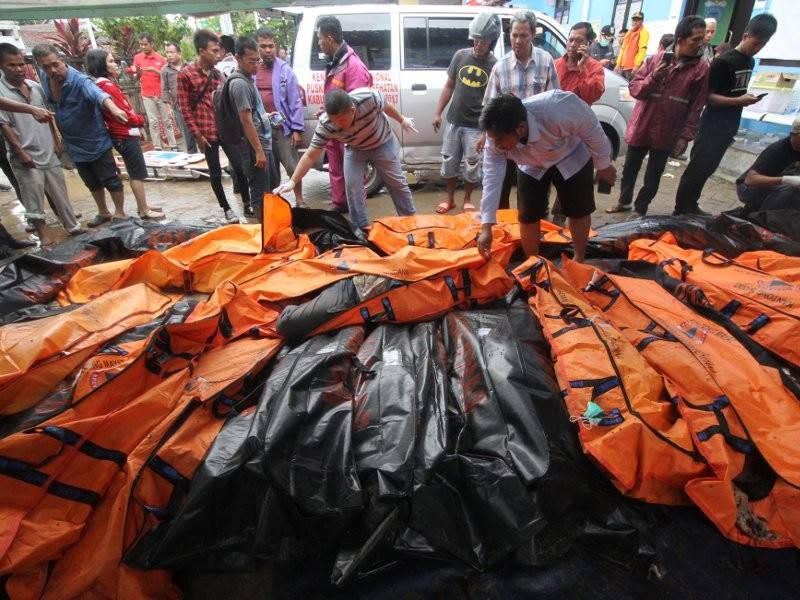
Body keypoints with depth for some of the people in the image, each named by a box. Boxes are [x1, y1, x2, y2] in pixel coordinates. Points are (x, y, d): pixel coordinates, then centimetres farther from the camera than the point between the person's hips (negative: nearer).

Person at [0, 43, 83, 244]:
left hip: (48, 152, 5)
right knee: (33, 199, 2)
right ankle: (44, 235, 10)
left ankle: (72, 226, 25)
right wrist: (21, 152, -15)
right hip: (26, 157, -5)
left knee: (60, 193, 13)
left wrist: (56, 142, 14)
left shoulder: (35, 86, 7)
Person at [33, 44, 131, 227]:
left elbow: (98, 94, -44)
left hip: (95, 142, -7)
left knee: (111, 180, 2)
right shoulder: (44, 78, -2)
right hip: (73, 145, 7)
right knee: (92, 183, 20)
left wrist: (114, 109, -64)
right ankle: (103, 212, 37)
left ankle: (120, 214, 20)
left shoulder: (79, 81, -23)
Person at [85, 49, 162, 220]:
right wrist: (141, 121, -1)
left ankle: (142, 206, 23)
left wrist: (136, 127, 8)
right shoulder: (107, 85, -17)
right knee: (138, 174, -5)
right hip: (126, 136, -10)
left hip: (125, 134, 10)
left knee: (135, 172, 15)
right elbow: (125, 114, -19)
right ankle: (144, 211, 0)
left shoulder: (104, 84, 13)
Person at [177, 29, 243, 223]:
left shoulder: (216, 73, 10)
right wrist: (197, 135, -11)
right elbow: (185, 108, -7)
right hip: (207, 132, -4)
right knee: (216, 173, 4)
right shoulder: (185, 74, -6)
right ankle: (227, 208, 18)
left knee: (238, 166, 6)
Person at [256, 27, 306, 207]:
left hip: (282, 128, -3)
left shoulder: (285, 70, -2)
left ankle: (299, 202, 11)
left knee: (293, 167, -2)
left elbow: (295, 101, -5)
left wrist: (297, 129, -10)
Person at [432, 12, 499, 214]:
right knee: (449, 162, 9)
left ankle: (467, 200, 25)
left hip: (476, 126, -3)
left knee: (472, 166, 5)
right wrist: (438, 112, 6)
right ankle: (450, 199, 25)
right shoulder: (460, 56, 3)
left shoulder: (495, 65, -6)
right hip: (453, 121, 3)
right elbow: (449, 86, 10)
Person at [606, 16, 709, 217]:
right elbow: (634, 88, -2)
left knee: (652, 177, 8)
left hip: (666, 134, -1)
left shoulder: (701, 68, -5)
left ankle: (640, 210, 22)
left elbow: (696, 107, -4)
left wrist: (685, 136, -9)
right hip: (640, 128, 1)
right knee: (629, 170, 14)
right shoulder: (655, 59, -2)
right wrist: (653, 78, -20)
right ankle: (624, 202, 33)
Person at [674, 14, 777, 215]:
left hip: (730, 126, 8)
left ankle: (691, 205, 19)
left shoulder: (750, 62, 13)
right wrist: (738, 101, -21)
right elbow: (706, 95, -15)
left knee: (708, 168, 11)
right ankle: (681, 209, -3)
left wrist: (746, 98, 9)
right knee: (698, 167, -9)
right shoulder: (724, 62, -12)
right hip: (713, 125, -8)